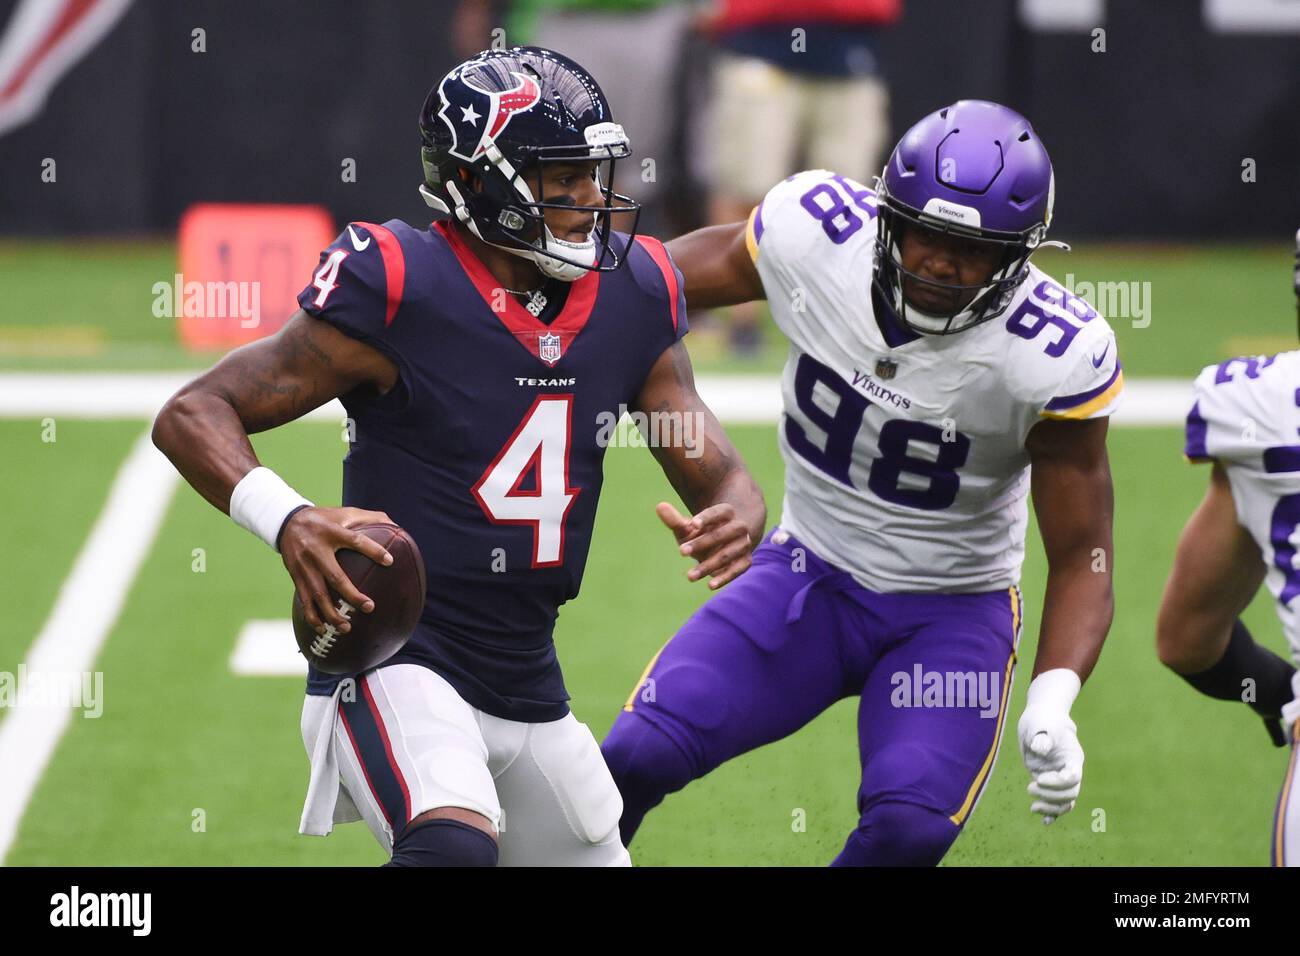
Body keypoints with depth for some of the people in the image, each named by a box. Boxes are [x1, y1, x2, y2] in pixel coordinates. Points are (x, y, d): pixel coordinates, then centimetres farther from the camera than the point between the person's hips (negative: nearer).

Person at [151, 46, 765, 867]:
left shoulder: (630, 299, 3)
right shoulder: (400, 292, -15)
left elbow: (720, 474, 7)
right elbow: (193, 414, -13)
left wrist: (733, 521, -19)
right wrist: (284, 520, -32)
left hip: (529, 685, 7)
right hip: (395, 667, -7)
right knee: (455, 847, -34)